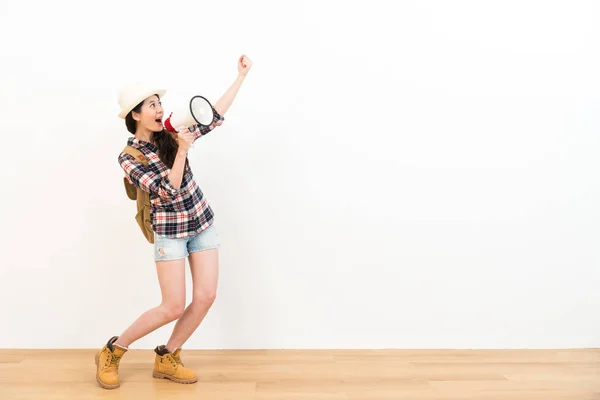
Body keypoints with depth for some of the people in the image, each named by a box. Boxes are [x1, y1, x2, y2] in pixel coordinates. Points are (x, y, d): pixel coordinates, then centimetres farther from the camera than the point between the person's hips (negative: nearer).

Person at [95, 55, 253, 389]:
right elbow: (167, 189, -22)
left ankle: (166, 359, 18)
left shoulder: (171, 134, 1)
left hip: (203, 222, 5)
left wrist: (242, 75, 2)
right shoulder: (129, 157, -12)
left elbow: (215, 116, 4)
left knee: (206, 296, -1)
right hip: (170, 231, -5)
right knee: (173, 307, -6)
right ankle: (112, 352, 16)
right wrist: (183, 151, -27)